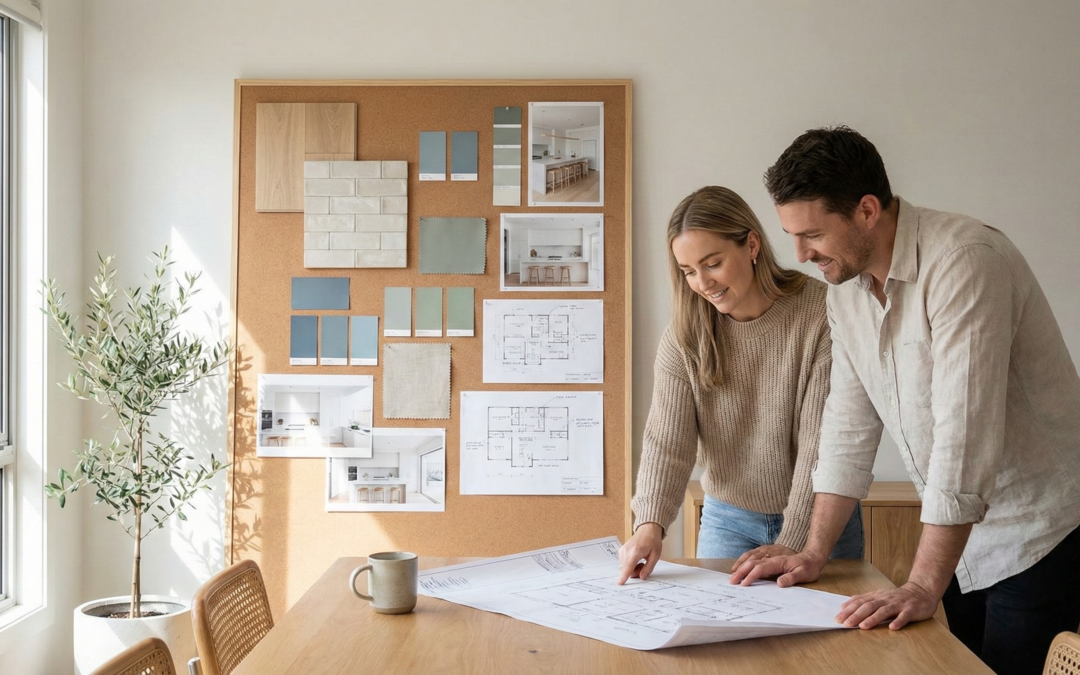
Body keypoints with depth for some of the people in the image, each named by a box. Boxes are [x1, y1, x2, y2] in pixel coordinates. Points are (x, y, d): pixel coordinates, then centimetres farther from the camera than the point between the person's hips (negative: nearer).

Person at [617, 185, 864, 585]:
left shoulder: (822, 313, -18)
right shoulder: (685, 335, -7)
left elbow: (821, 440, -20)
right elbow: (667, 439, -15)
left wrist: (791, 543, -23)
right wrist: (650, 523, -31)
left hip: (817, 521, -2)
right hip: (728, 520, 2)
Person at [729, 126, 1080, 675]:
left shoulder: (962, 261, -24)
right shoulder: (846, 286, 3)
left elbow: (964, 432, -28)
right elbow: (850, 425, 8)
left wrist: (923, 586, -28)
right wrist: (813, 553, 4)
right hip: (958, 538, 7)